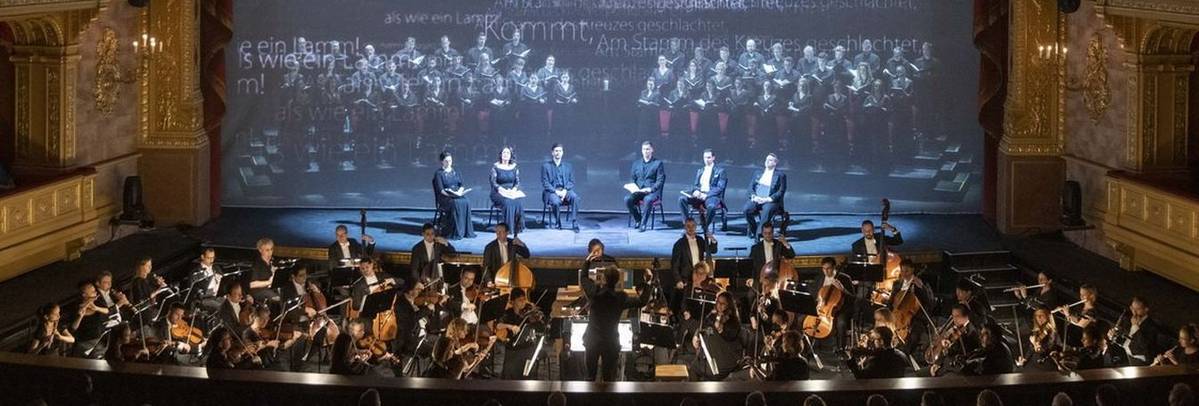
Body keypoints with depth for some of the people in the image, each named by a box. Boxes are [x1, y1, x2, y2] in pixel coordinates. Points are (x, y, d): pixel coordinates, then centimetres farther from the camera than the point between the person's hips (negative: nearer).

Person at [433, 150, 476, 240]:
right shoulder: (439, 174, 3)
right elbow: (440, 190, -7)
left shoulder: (456, 172, 19)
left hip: (458, 195, 4)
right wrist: (451, 194, -21)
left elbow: (462, 185, 13)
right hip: (445, 197, -4)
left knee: (466, 202, -29)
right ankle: (456, 232, -34)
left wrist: (459, 192, -10)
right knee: (456, 203, -36)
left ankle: (467, 231, -27)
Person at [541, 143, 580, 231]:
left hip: (565, 190, 2)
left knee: (574, 197, -30)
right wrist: (556, 191, -16)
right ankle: (558, 224, -14)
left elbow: (571, 181, 8)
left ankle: (575, 223, -28)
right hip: (551, 191, -2)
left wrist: (565, 190, -12)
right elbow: (545, 183, -1)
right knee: (556, 201, -35)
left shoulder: (568, 166, 15)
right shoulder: (546, 166, 6)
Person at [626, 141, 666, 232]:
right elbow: (632, 179, 18)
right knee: (627, 199, -27)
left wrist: (651, 189, -18)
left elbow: (660, 181, -2)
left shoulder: (658, 163, 5)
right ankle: (637, 219, -6)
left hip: (652, 191, -4)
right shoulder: (636, 163, 18)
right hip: (638, 191, 4)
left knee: (648, 199, -39)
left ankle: (643, 223, -28)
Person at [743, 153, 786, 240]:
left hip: (771, 201, -4)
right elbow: (751, 186, 13)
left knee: (767, 210, -38)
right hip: (756, 199, 4)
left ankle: (759, 234, -33)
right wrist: (754, 196, -8)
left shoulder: (780, 175, 5)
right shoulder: (758, 172, 18)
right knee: (746, 209, -28)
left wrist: (768, 199, -15)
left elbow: (781, 191, -3)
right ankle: (753, 229, -6)